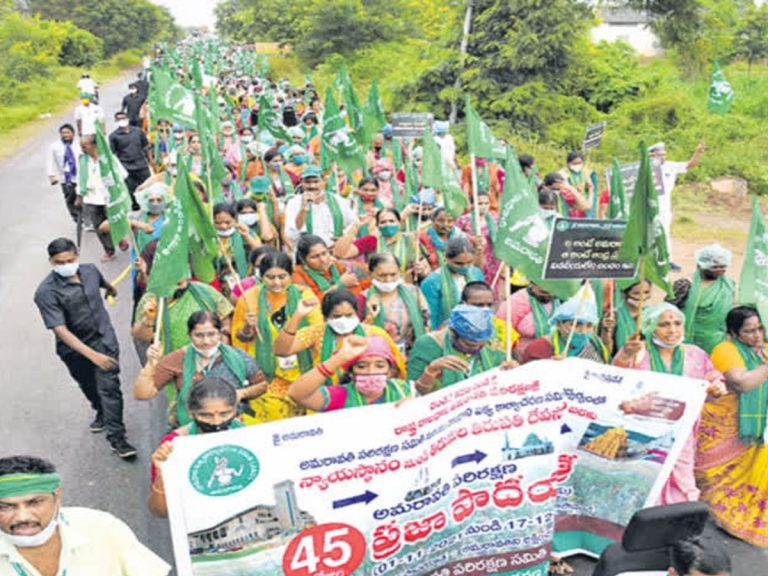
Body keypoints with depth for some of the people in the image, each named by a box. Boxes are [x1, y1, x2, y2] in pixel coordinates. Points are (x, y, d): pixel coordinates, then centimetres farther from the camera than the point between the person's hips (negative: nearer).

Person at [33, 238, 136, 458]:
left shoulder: (90, 270, -10)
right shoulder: (46, 292, -24)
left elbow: (102, 282, 17)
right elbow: (60, 330, -29)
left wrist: (111, 288, 41)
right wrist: (92, 354, -37)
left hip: (104, 340, 1)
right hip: (75, 349, -1)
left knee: (109, 387, -8)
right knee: (89, 387, 22)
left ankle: (116, 438, -2)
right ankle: (101, 413, 51)